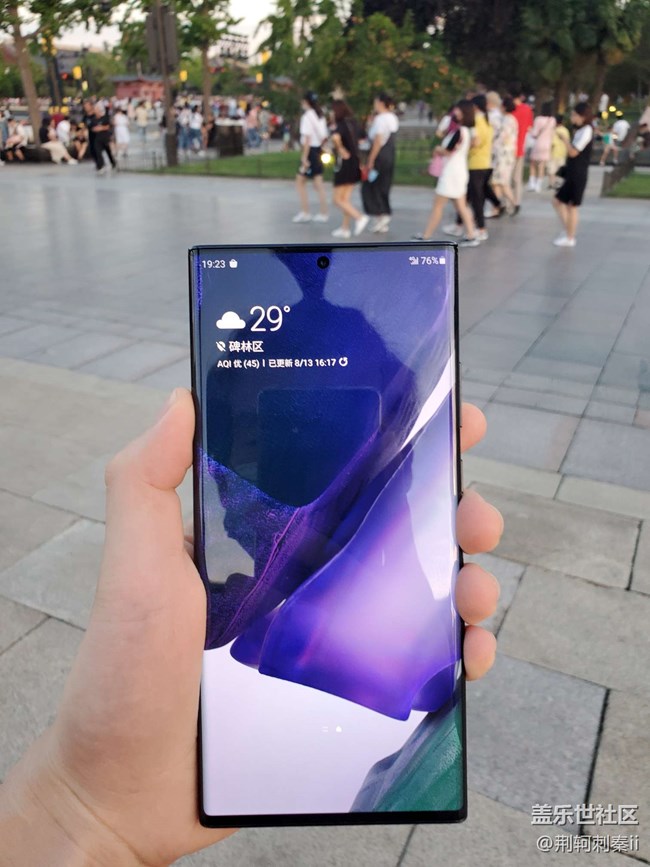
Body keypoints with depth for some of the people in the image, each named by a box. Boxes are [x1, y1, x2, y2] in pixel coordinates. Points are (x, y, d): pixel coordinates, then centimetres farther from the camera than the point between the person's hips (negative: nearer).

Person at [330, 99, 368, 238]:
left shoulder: (340, 126, -15)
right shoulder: (353, 123, 9)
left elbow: (335, 138, -36)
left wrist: (341, 150, -22)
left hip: (344, 164, -8)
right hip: (355, 163, 8)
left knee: (338, 200, 1)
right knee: (345, 199, 14)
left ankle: (360, 217, -13)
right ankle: (345, 229, 15)